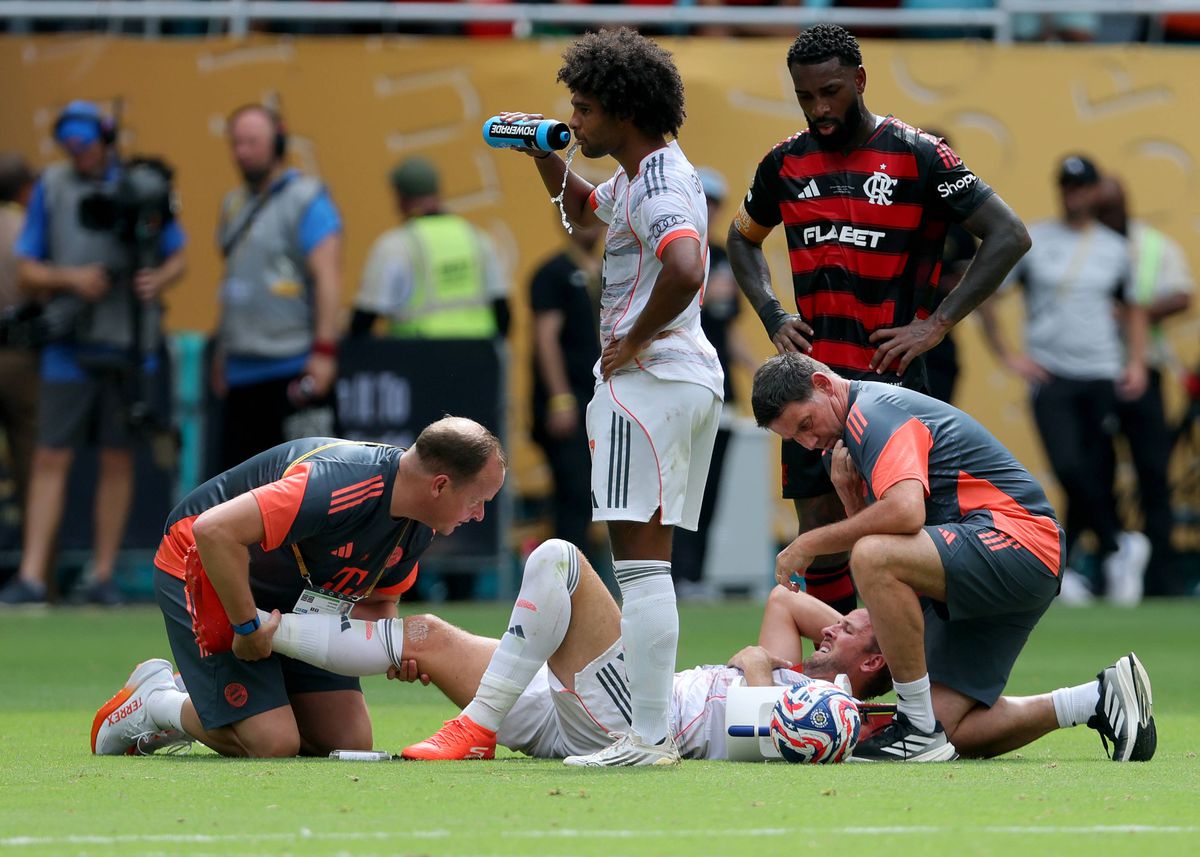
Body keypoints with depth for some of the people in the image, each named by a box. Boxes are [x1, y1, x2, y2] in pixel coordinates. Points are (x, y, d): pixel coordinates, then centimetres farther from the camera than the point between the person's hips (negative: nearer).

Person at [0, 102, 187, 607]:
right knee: (51, 457, -4)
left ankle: (103, 576, 11)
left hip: (130, 343, 1)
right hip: (70, 343, -1)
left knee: (118, 459, 4)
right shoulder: (51, 187, 3)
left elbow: (177, 257, 11)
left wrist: (159, 279, -10)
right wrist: (70, 277, -14)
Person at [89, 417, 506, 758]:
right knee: (274, 744, -18)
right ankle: (155, 703, 9)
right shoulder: (338, 485, -37)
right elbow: (214, 531, -42)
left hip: (290, 597, 9)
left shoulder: (419, 526, -7)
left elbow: (376, 602, 11)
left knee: (350, 741, 0)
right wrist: (248, 627, -31)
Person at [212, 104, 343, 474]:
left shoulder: (307, 200, -6)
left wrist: (324, 350, -22)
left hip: (292, 370, -8)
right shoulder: (235, 204, 19)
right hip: (242, 371, 8)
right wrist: (222, 351, 23)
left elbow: (327, 277, -14)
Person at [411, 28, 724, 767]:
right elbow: (583, 208, 39)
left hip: (647, 377, -11)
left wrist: (635, 340, -21)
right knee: (649, 563, 12)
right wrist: (544, 154, 22)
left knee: (640, 561, -12)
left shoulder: (658, 186, -16)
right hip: (693, 375, 11)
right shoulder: (640, 178, 17)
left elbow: (685, 270, -35)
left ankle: (649, 736, -15)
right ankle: (656, 726, 13)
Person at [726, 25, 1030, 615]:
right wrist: (773, 318, 12)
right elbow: (743, 239, 29)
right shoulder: (786, 163, 9)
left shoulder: (916, 156, -7)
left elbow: (1009, 236, -7)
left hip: (889, 377, -5)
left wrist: (935, 325, -11)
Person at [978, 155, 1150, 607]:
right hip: (1050, 377, -2)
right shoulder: (1031, 242, 3)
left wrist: (1136, 362, 7)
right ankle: (1117, 546, -5)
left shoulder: (1115, 248, 10)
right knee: (1070, 470, -19)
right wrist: (1007, 356, -2)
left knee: (1097, 478, -1)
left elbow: (1133, 308, 21)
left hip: (1101, 378, 2)